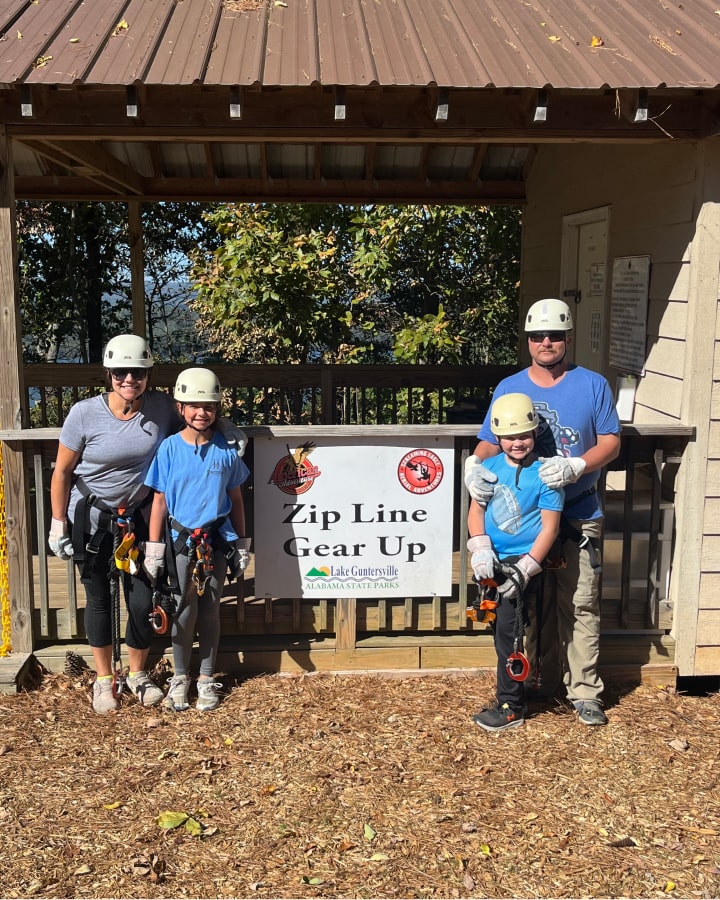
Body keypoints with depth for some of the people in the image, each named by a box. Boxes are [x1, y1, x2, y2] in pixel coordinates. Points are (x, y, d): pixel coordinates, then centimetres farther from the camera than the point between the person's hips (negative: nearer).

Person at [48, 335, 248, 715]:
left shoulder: (161, 406, -12)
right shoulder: (85, 413, -17)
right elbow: (63, 472, -7)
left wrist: (223, 427, -9)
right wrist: (58, 525, -5)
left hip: (139, 517, 2)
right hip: (91, 517, -1)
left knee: (143, 601, 1)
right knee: (100, 598, 10)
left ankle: (138, 674, 26)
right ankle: (104, 678, 29)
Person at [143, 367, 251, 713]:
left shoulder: (225, 449, -2)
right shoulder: (169, 448, -5)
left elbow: (236, 499, 6)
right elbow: (160, 502, -1)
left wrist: (242, 545, 8)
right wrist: (154, 551, -3)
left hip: (217, 541, 1)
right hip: (181, 541, -1)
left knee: (210, 611, 10)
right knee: (183, 612, 5)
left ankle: (207, 678, 23)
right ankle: (180, 677, 22)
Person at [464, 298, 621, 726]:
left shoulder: (593, 385, 2)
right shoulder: (509, 388, 7)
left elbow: (610, 442, -1)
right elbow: (491, 440, 8)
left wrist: (574, 466, -19)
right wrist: (476, 463, -15)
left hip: (579, 517, -1)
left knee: (581, 606, 1)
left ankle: (584, 691, 12)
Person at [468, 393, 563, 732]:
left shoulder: (545, 475, -12)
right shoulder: (490, 467, 2)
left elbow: (550, 527, -13)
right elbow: (476, 510, 2)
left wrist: (524, 569, -18)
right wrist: (480, 549, -13)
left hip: (522, 560, -6)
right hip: (494, 560, 6)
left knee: (507, 631, -7)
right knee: (501, 627, 19)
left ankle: (511, 708, 5)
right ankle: (513, 690, 38)